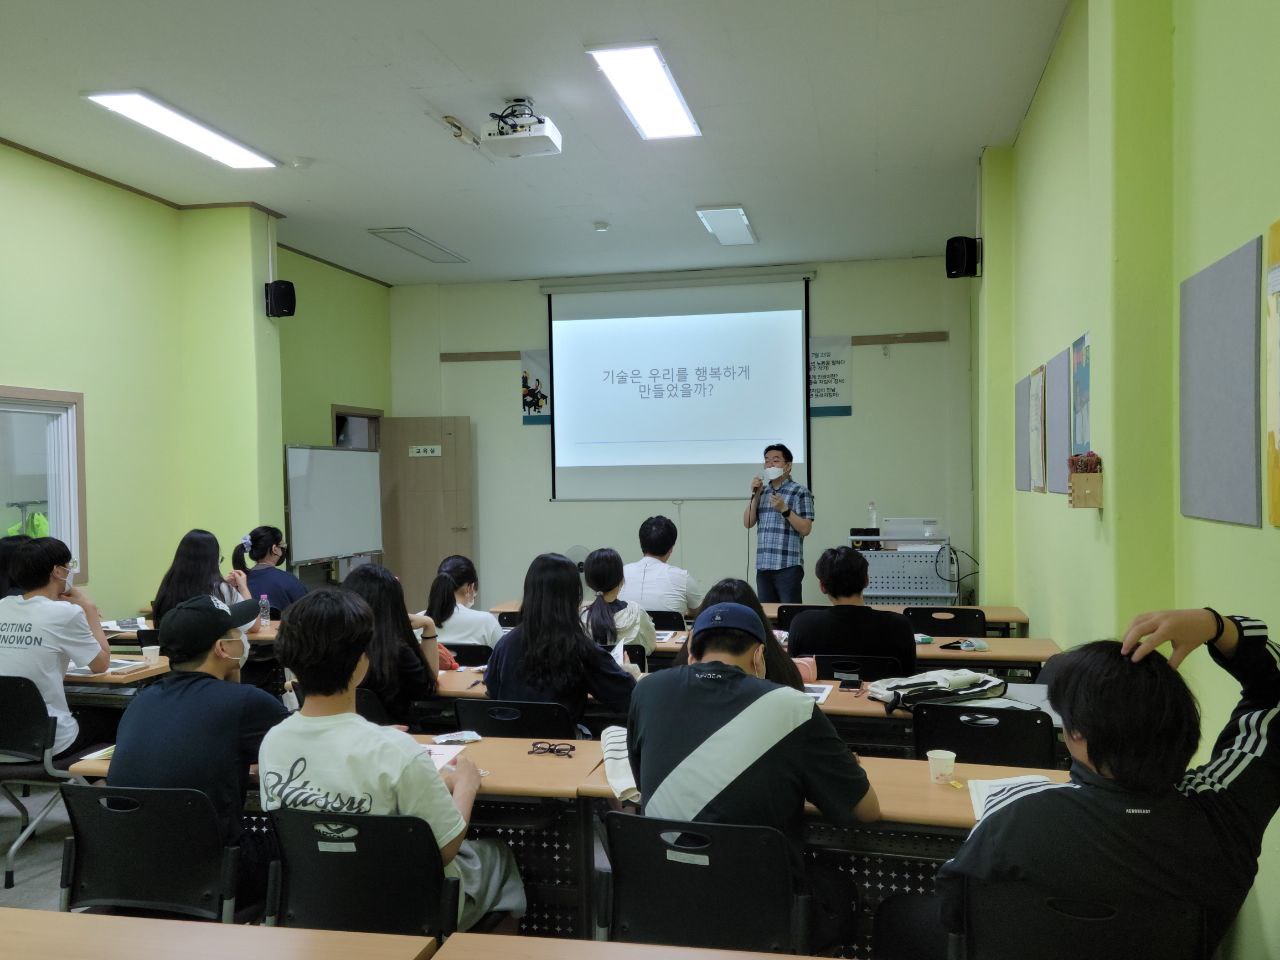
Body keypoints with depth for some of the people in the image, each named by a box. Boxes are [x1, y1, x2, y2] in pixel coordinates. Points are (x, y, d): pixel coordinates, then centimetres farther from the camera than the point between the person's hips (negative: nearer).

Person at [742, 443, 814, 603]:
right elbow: (748, 523, 9)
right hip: (763, 567, 6)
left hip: (788, 567, -5)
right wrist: (755, 495, 0)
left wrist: (784, 509, -18)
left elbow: (805, 529, -8)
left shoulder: (800, 492, -2)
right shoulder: (762, 492, 16)